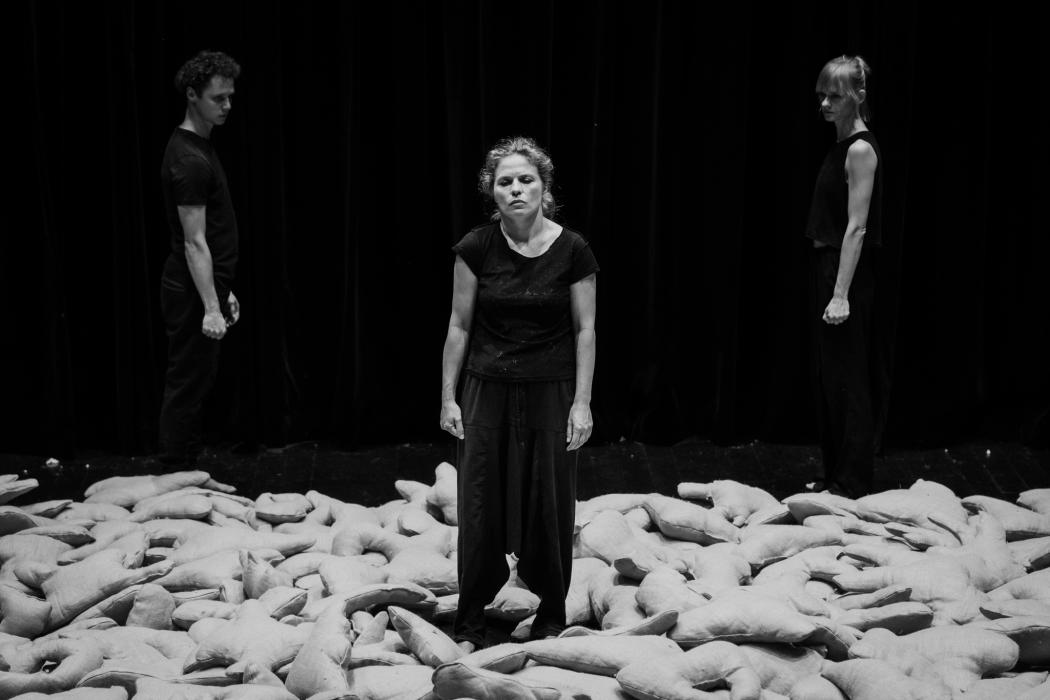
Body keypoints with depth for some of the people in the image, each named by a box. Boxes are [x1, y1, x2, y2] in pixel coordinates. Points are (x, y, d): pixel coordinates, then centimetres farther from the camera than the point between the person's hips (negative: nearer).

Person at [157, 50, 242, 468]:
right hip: (192, 293, -10)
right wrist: (210, 307, -23)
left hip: (206, 287, 10)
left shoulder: (199, 148, 13)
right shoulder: (189, 160, -18)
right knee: (187, 386, -4)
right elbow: (194, 242, -21)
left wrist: (223, 291, 20)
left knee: (195, 384, 13)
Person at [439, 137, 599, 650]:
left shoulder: (572, 251, -6)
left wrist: (581, 402, -4)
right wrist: (448, 397, 2)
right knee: (481, 507, 4)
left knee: (549, 507, 6)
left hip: (550, 394, -1)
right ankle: (470, 622, 17)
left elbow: (585, 330, -1)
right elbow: (459, 326, 2)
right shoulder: (476, 248, -4)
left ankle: (551, 615, 24)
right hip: (487, 391, 1)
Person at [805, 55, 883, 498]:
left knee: (847, 379, -3)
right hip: (827, 265, 9)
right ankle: (834, 476, 22)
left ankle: (853, 484, 4)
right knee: (827, 378, 14)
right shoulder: (841, 147, 13)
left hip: (848, 272, -9)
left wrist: (841, 294, -22)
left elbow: (856, 228, -19)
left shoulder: (861, 150, -14)